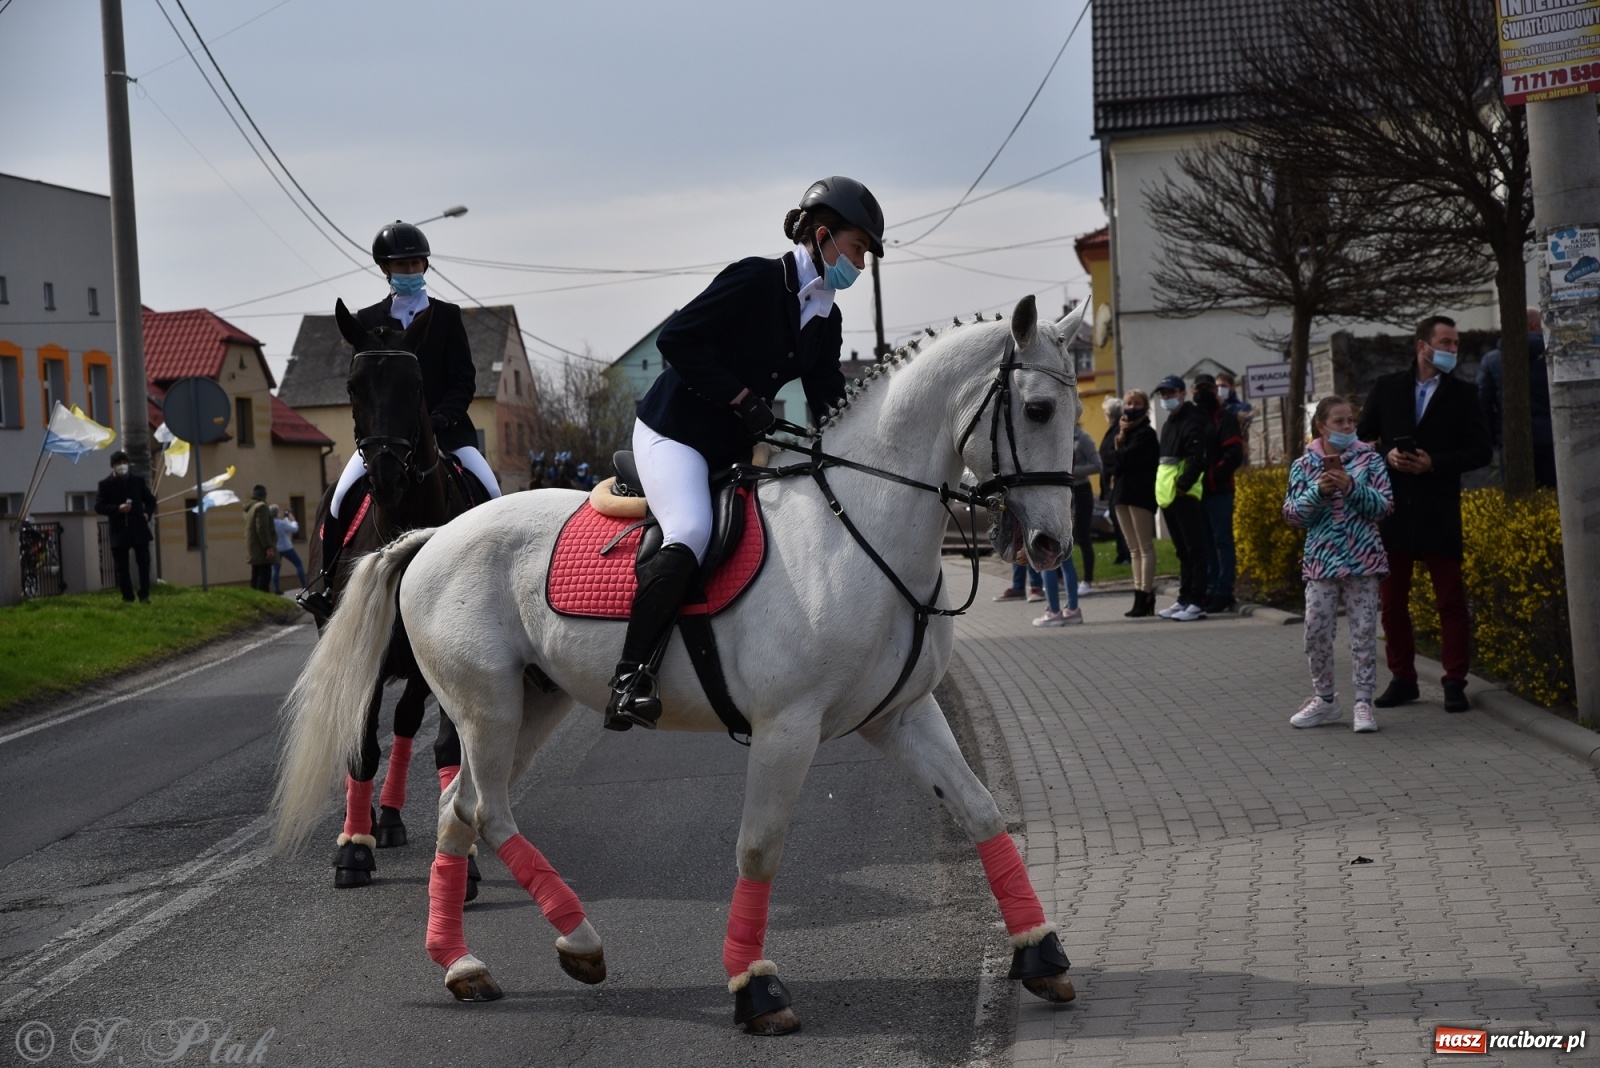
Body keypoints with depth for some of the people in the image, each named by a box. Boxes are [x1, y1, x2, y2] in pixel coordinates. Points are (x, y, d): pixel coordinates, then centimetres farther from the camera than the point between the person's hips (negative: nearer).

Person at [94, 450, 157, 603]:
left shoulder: (138, 480, 7)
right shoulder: (105, 484, -1)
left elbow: (150, 500, 16)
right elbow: (99, 506, -5)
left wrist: (147, 513, -2)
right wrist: (117, 509, -19)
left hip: (138, 528, 1)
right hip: (119, 530, -1)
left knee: (144, 562, -4)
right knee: (122, 566, 3)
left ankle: (144, 595, 4)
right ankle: (127, 597, 12)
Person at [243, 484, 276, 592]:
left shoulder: (249, 509, 19)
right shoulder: (261, 507, -11)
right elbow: (261, 529, -19)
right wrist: (268, 547, -22)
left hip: (254, 550, 10)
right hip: (261, 550, -10)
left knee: (256, 577, 9)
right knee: (264, 576, -13)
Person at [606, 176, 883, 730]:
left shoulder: (827, 321, 10)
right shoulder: (757, 279, -14)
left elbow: (830, 406, 11)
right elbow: (676, 340, -18)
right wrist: (745, 398, -20)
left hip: (738, 448, 9)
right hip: (674, 431, -9)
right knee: (691, 534, -32)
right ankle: (630, 675, -27)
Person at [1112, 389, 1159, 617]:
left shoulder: (1146, 433, -8)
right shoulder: (1125, 432, 18)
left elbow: (1124, 459, -18)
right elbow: (1113, 461, 9)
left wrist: (1120, 441, 0)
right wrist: (1120, 436, -4)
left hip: (1140, 493, -9)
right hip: (1122, 492, 9)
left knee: (1144, 547, -7)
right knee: (1134, 549, 9)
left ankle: (1145, 597, -8)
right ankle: (1140, 594, 10)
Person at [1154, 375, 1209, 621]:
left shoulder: (1192, 419, -8)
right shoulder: (1169, 423, 21)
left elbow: (1196, 457, -18)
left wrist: (1183, 485, -21)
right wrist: (1163, 488, 14)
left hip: (1185, 495, -10)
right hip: (1168, 496, 10)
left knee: (1194, 549, -7)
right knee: (1183, 551, 13)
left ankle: (1197, 603, -9)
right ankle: (1184, 599, 17)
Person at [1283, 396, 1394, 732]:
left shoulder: (1369, 459, 0)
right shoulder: (1304, 465, 3)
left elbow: (1385, 505, -5)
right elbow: (1292, 514, 0)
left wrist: (1351, 487, -18)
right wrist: (1319, 491, -15)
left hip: (1362, 561, -1)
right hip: (1321, 561, 1)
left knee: (1363, 632, 0)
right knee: (1316, 632, 2)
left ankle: (1364, 703, 6)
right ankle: (1325, 699, 17)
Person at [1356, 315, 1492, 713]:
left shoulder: (1462, 393, 3)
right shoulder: (1387, 388, 7)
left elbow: (1480, 451, 0)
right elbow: (1363, 438, 12)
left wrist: (1434, 463, -12)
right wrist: (1386, 456, -8)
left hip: (1440, 513, -2)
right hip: (1392, 510, 2)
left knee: (1451, 601, -2)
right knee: (1392, 600, 6)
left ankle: (1455, 683, 3)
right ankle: (1403, 679, 16)